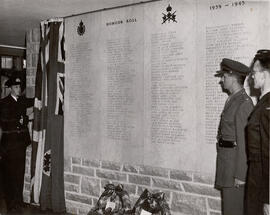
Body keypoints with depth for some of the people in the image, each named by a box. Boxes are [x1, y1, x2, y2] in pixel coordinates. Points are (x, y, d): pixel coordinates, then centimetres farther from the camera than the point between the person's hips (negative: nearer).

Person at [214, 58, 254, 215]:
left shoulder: (244, 103, -17)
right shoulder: (232, 100, 11)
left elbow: (243, 141, -19)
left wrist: (240, 175, -19)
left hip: (235, 160, -9)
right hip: (226, 160, 9)